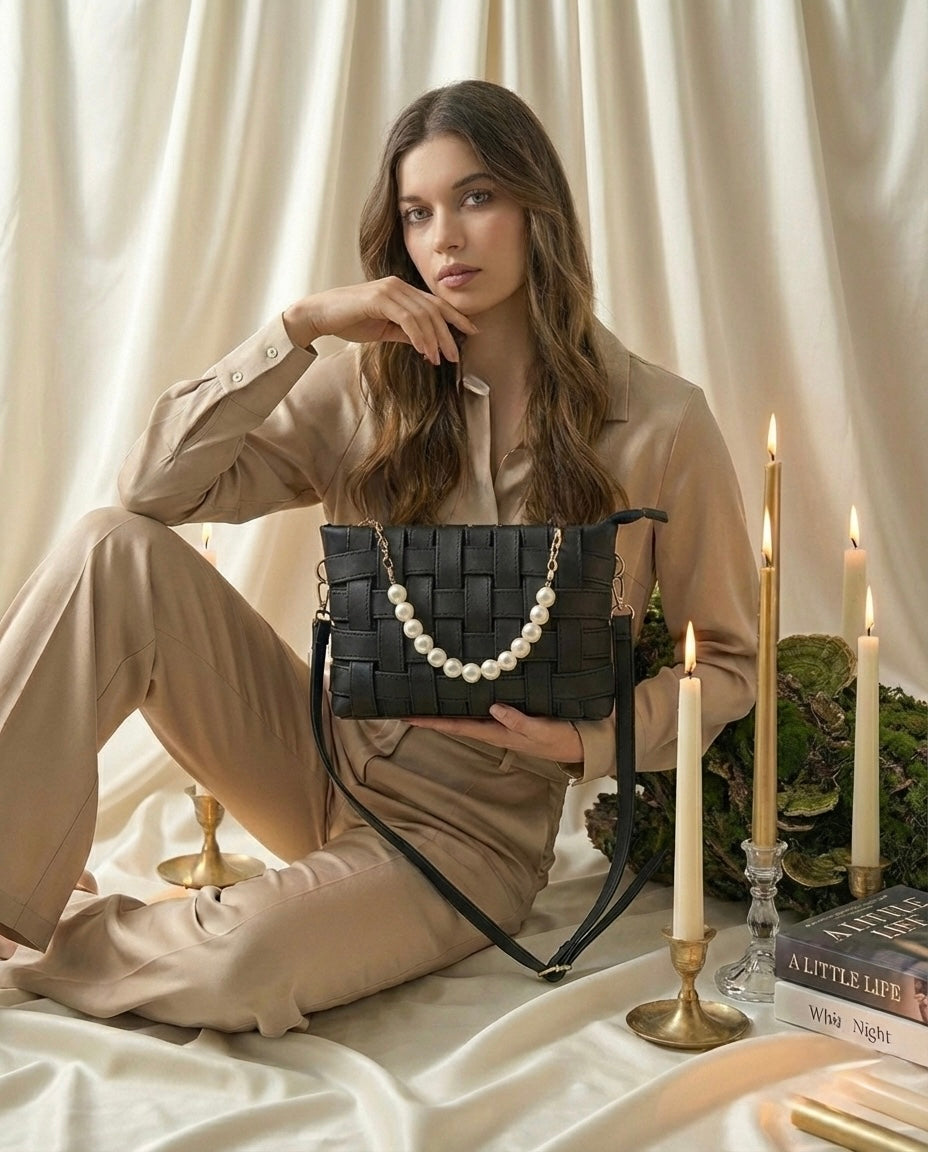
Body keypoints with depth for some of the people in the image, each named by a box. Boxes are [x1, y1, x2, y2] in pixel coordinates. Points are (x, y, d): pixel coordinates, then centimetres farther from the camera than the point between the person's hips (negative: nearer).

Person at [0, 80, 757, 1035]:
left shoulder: (660, 424, -7)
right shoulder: (365, 390, 1)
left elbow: (726, 663, 1)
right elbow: (154, 486, -10)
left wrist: (588, 740, -16)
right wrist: (300, 327, -16)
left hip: (473, 824, -2)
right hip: (322, 754, 3)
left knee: (241, 966, -33)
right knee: (117, 549, -22)